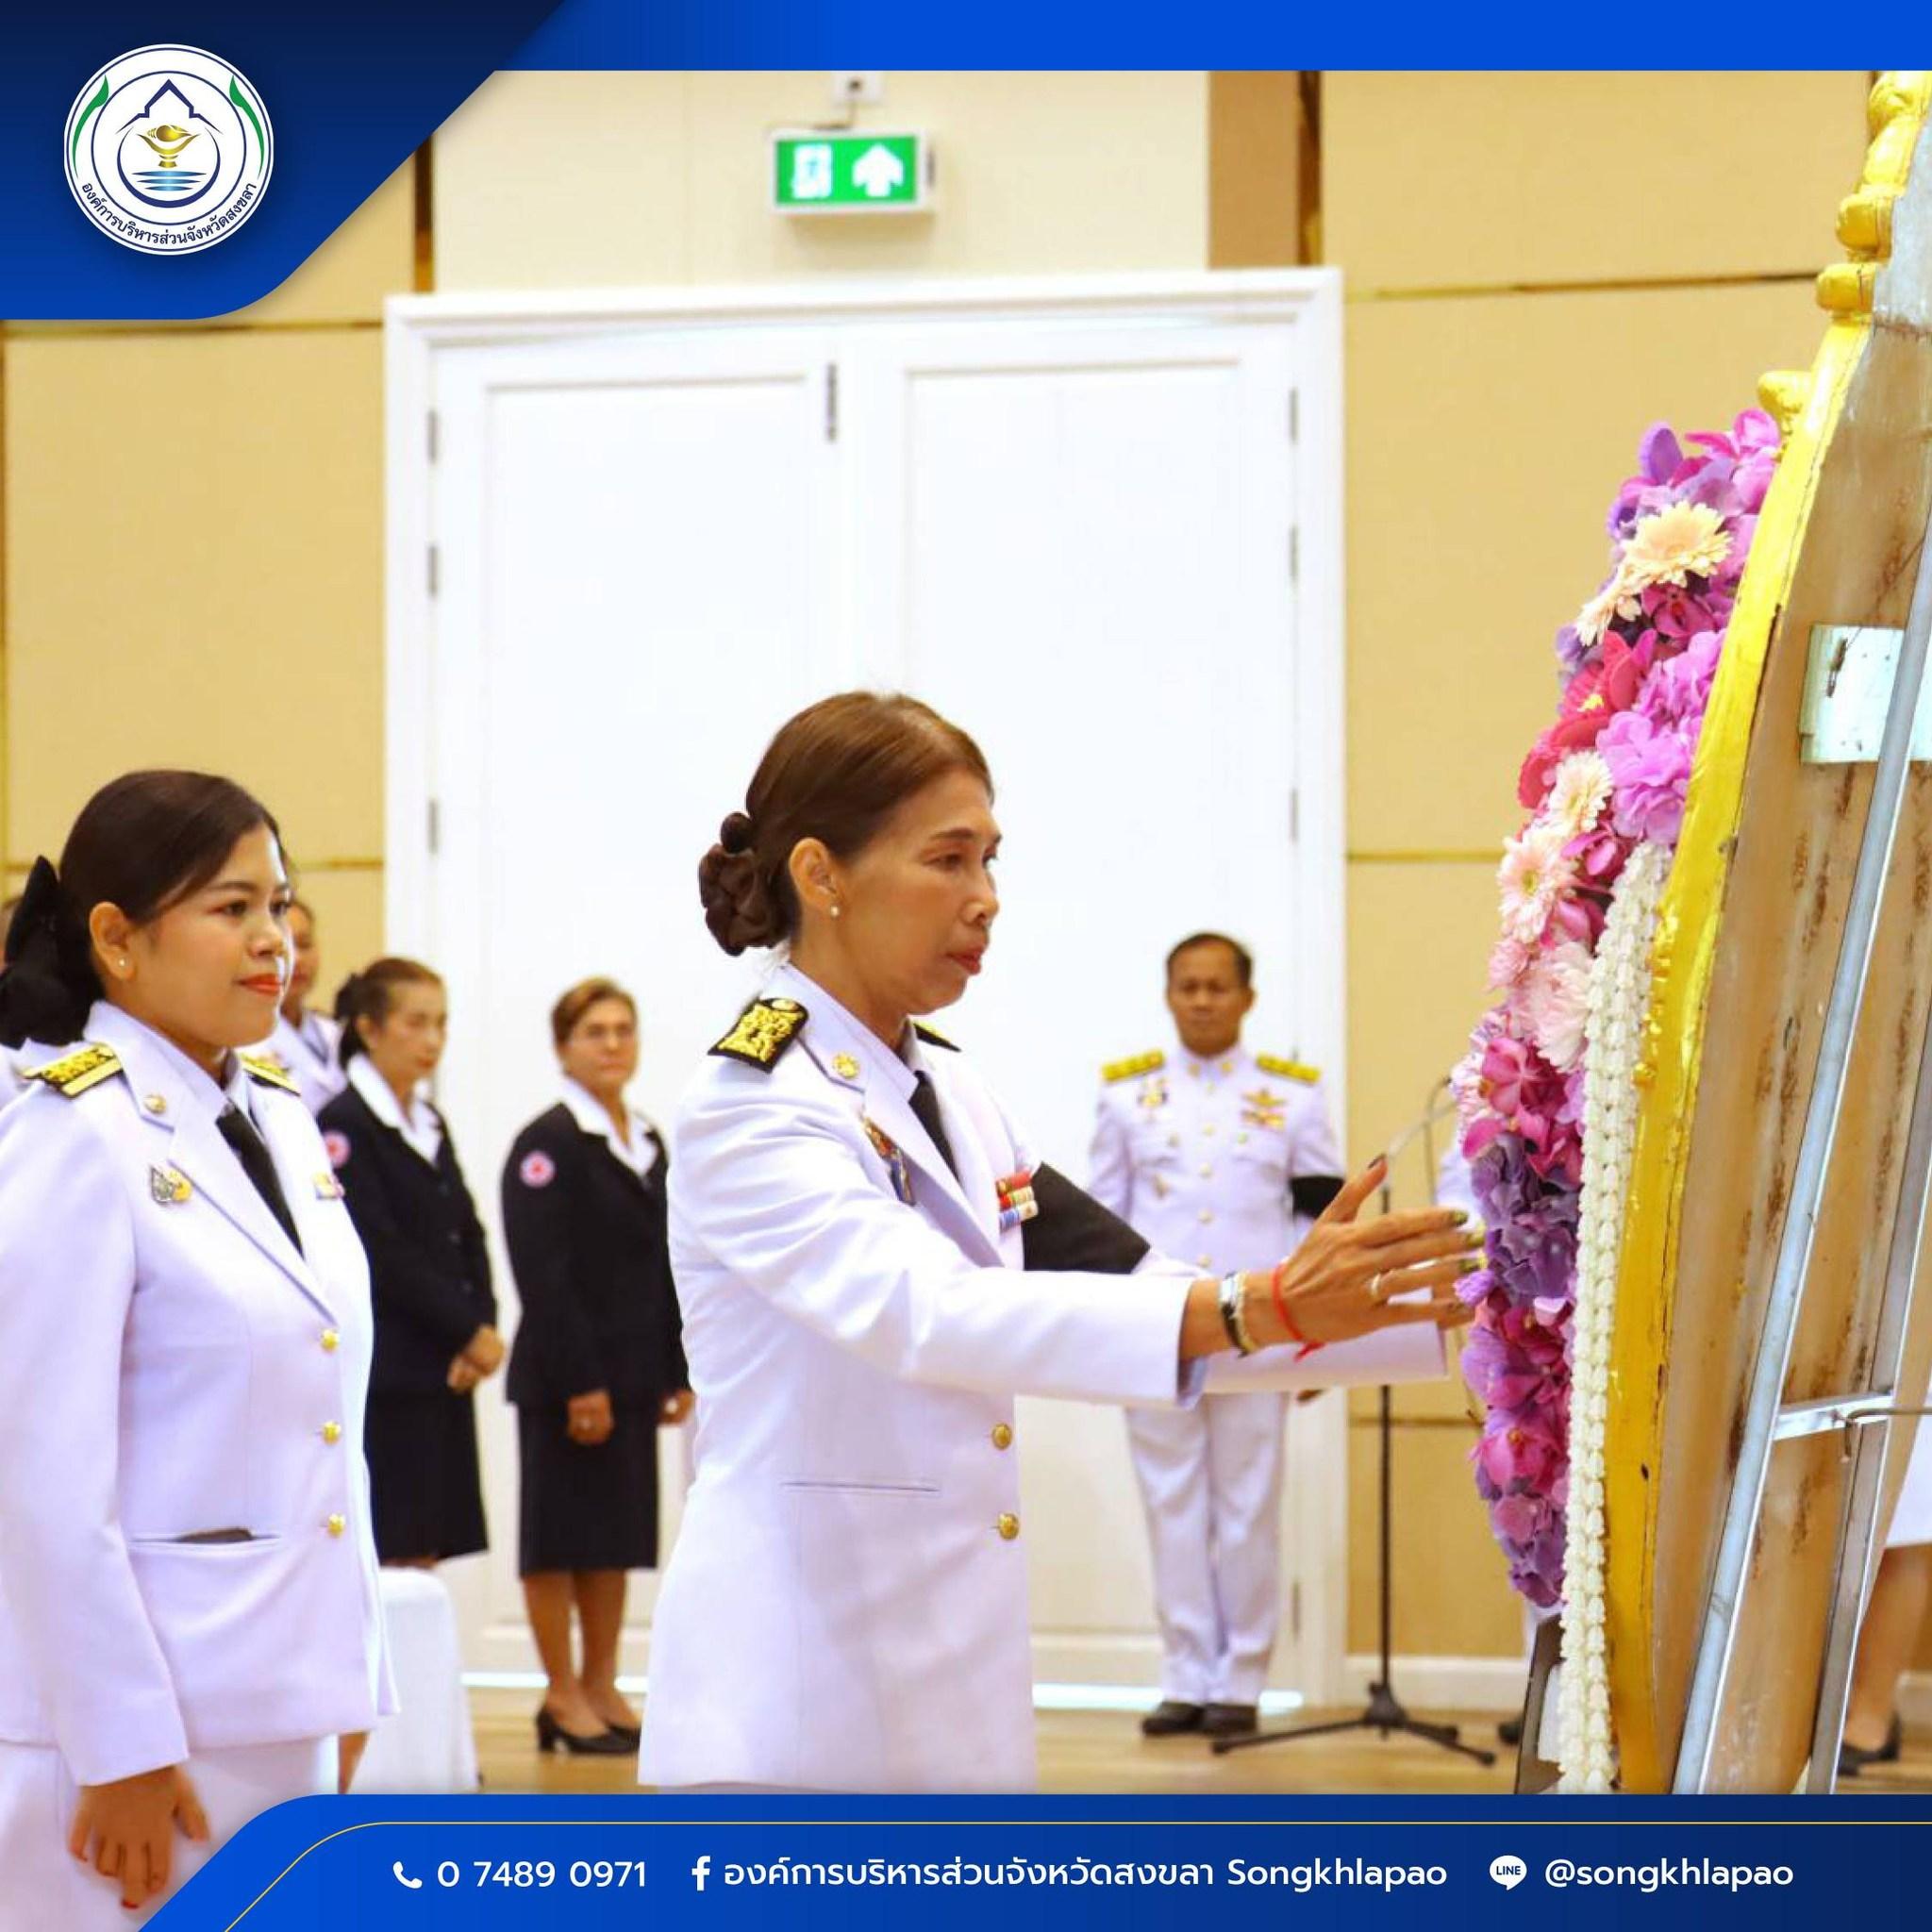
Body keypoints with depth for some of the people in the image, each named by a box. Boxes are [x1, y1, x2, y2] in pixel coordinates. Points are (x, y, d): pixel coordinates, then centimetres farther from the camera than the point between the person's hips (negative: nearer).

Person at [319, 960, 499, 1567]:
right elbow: (382, 1257, -14)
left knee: (426, 1555, 7)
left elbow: (469, 1239, 14)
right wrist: (468, 1332, -11)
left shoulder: (432, 1126, 16)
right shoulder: (343, 1126, -9)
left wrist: (483, 1329, -3)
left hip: (448, 1373, 8)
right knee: (391, 1555, -9)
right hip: (388, 1374, -8)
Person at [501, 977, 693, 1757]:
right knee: (562, 1533, -1)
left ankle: (601, 1689, 20)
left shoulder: (648, 1145, 14)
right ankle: (563, 1698, 6)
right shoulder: (546, 1144, -10)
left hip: (634, 1376, 8)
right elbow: (543, 1276, -16)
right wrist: (579, 1383, -20)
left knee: (621, 1533, 11)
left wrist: (678, 1371, 10)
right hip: (565, 1377, -8)